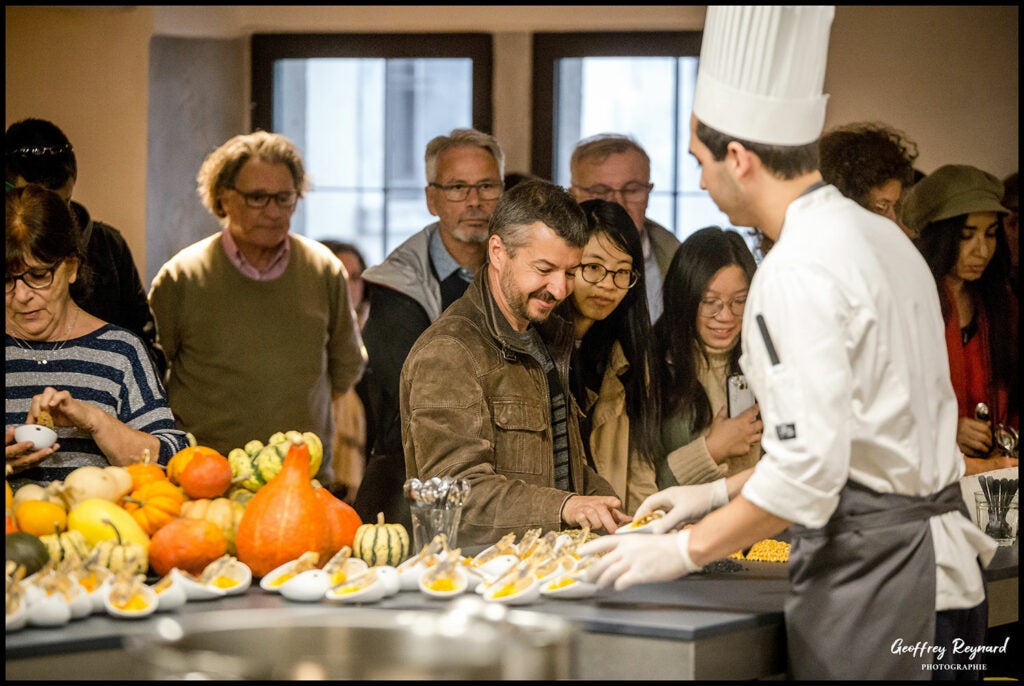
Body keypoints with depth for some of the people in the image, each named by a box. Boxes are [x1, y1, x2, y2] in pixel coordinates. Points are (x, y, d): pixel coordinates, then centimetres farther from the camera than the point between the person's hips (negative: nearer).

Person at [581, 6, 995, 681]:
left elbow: (810, 465, -22)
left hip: (870, 572, -9)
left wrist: (683, 550, -12)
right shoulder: (880, 236, 13)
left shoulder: (798, 271, -17)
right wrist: (721, 492, 23)